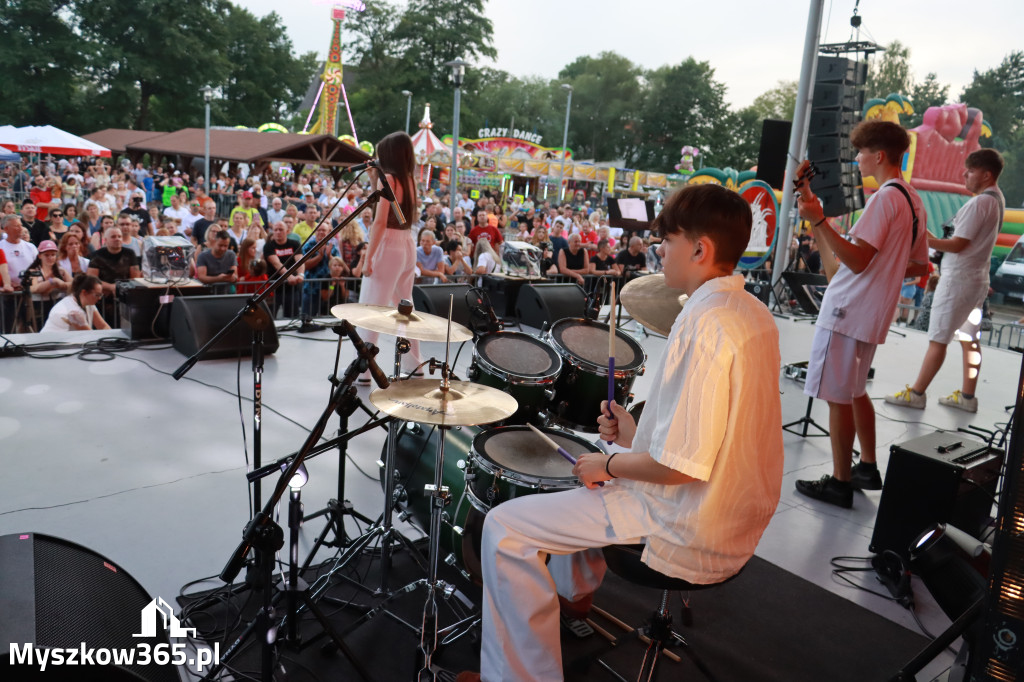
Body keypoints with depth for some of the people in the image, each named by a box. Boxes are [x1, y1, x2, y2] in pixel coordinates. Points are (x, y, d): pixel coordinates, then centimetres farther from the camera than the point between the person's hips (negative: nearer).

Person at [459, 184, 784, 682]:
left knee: (505, 527, -5)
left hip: (690, 537, -10)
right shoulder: (755, 314, 4)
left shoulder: (704, 326, -27)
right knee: (588, 474, 32)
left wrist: (608, 464, -12)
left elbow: (681, 466, -29)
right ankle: (575, 588, 50)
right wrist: (636, 437, 7)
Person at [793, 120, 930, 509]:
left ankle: (840, 483, 7)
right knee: (855, 391, 21)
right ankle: (867, 469, 30)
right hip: (872, 313, 10)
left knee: (838, 397, -1)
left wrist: (819, 220, -29)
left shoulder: (885, 198, -16)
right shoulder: (914, 202, 14)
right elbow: (919, 266, 19)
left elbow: (857, 260, -24)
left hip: (847, 312, -10)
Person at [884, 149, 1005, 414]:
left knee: (937, 339, -4)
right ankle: (967, 396, 18)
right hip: (976, 278, 10)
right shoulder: (996, 199, 12)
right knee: (969, 339, 12)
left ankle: (916, 393, 3)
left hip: (958, 279, -10)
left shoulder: (979, 203, -18)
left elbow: (958, 245, -19)